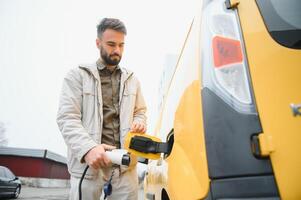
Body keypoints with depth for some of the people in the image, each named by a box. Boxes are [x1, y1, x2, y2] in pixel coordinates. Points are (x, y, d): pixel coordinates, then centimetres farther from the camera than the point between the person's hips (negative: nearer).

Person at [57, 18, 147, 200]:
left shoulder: (132, 79, 14)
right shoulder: (78, 76, 1)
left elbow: (140, 111, 22)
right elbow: (67, 118, -8)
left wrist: (139, 122, -2)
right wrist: (88, 148, -23)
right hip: (88, 163, -3)